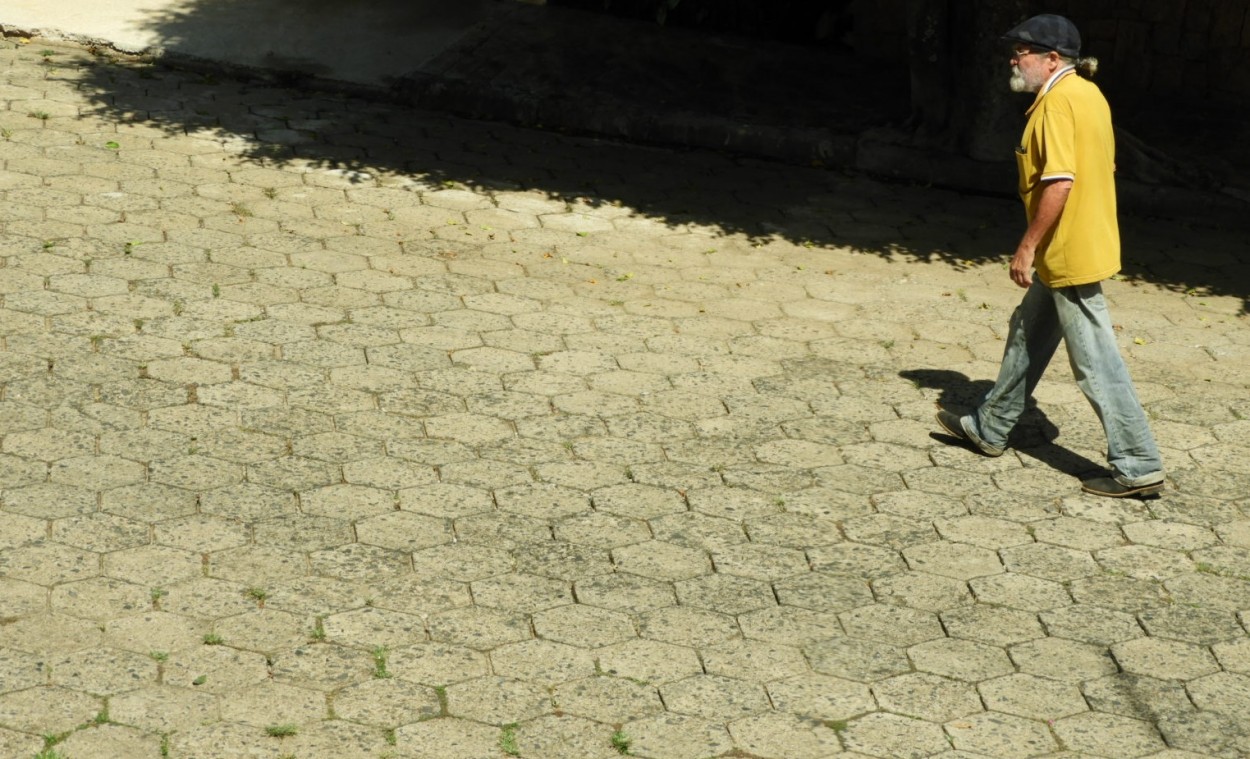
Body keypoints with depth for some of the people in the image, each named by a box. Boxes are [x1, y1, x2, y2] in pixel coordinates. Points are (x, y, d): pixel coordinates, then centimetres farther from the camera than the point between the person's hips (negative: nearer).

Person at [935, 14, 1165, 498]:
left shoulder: (1056, 102, -19)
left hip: (1069, 254, -10)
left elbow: (1059, 182, -26)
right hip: (1085, 240, 11)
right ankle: (990, 428, 35)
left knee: (1095, 360, -6)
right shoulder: (1088, 94, 11)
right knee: (1027, 333, 21)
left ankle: (1137, 466, -2)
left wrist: (1028, 246, -19)